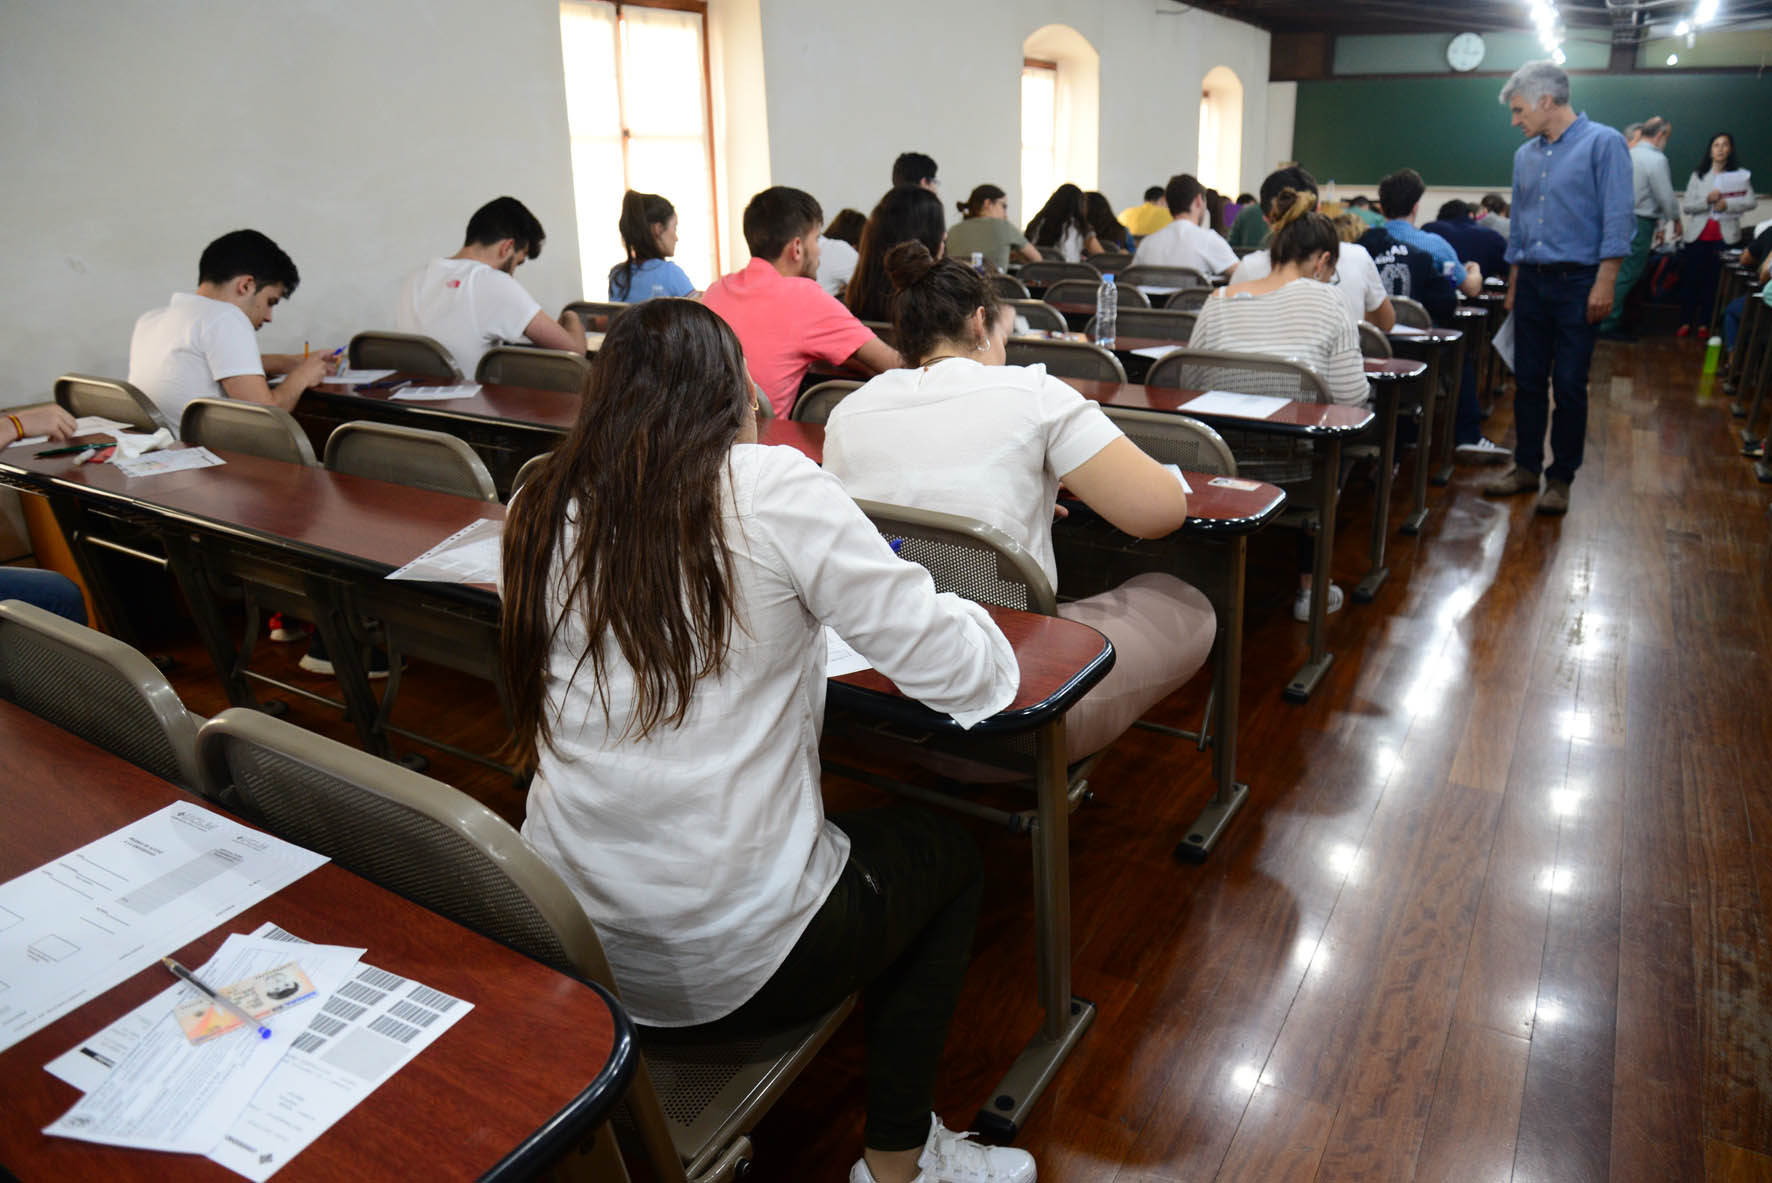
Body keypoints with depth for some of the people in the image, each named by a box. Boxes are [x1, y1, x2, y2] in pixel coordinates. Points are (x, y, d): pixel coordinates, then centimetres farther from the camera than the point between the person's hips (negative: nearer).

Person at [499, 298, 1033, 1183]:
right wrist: (958, 614, 7)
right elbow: (965, 678, -14)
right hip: (727, 965, -6)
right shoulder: (771, 489, -15)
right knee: (945, 852, 22)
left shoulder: (539, 513, -1)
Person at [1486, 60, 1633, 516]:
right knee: (1528, 380, 8)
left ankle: (1561, 477, 8)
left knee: (1570, 385, -1)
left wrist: (1604, 282, -17)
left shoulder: (1603, 143, -6)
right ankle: (1526, 466, 18)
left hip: (1577, 281, -6)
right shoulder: (1525, 154, 13)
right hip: (1532, 281, 6)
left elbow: (1617, 220, -11)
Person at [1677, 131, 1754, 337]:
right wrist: (1707, 200, -15)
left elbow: (1750, 202, -4)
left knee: (1714, 281, -1)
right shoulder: (1698, 175, 10)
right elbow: (1686, 206, 2)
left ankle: (1704, 323, 5)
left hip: (1724, 234, -1)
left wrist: (1727, 204, -20)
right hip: (1698, 235, 1)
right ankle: (1685, 322, 6)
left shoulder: (1740, 174, 6)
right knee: (1690, 279, -1)